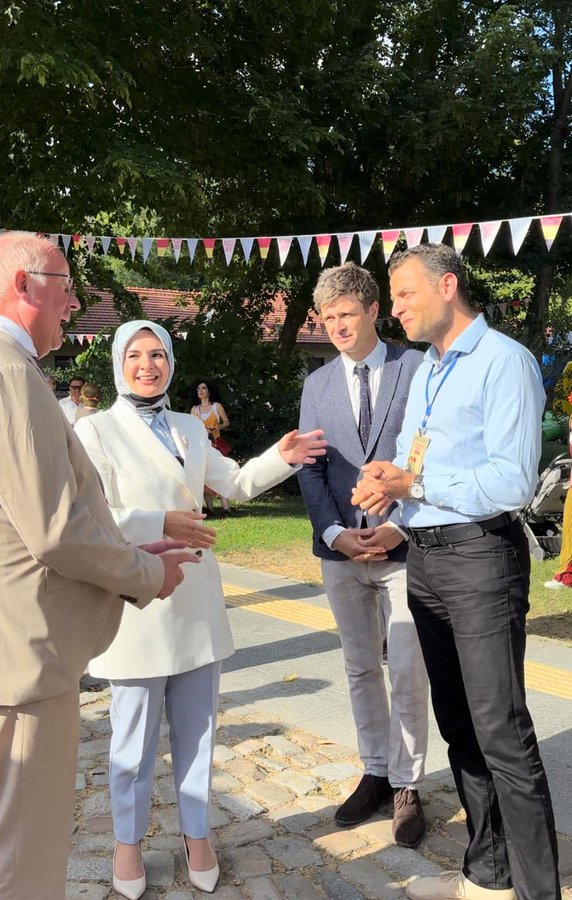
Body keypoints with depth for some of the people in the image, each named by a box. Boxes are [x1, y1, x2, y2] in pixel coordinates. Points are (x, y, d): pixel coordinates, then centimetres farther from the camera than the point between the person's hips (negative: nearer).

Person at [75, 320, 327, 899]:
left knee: (196, 730, 14)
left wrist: (281, 457, 1)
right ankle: (128, 841, 30)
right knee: (134, 738, 9)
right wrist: (161, 523, -21)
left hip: (196, 603, 5)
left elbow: (236, 484, 16)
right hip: (137, 605, -5)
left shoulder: (190, 428, 12)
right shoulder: (96, 430, -5)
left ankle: (196, 834, 31)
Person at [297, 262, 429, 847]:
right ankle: (376, 772, 28)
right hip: (341, 548, 4)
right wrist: (334, 531, -8)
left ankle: (406, 786, 17)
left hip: (403, 545, -4)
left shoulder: (418, 369, -2)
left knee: (407, 673, 1)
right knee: (360, 668, 13)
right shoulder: (317, 384, 10)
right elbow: (309, 468, 6)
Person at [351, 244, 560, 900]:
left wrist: (415, 485, -17)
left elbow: (512, 482, -19)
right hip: (423, 558, 9)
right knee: (457, 725, 16)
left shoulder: (504, 361, -10)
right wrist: (399, 520, 2)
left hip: (480, 557, -9)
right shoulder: (425, 372, 17)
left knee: (501, 734, -5)